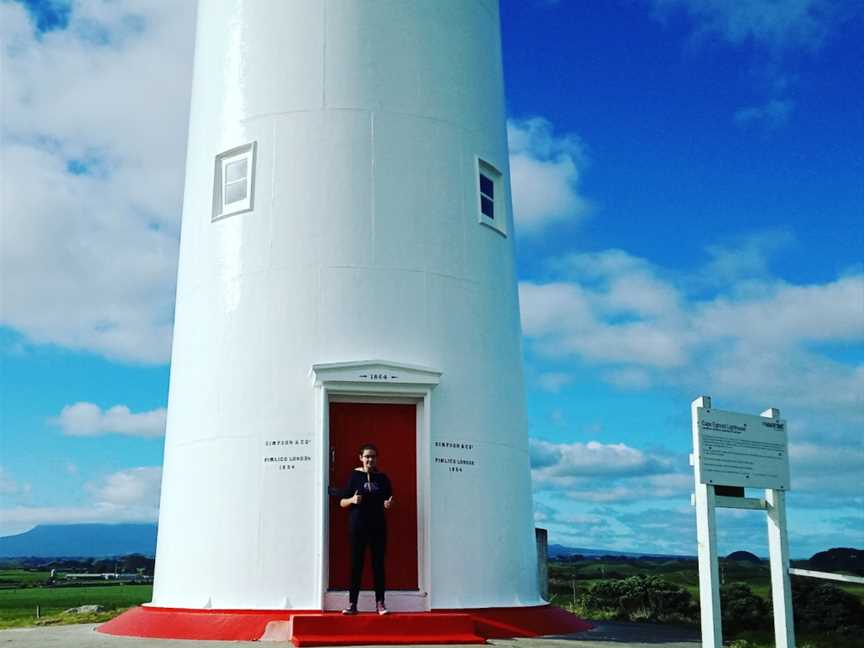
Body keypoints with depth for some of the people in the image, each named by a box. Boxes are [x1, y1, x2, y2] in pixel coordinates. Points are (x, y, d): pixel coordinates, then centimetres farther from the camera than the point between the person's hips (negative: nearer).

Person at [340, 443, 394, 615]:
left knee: (378, 564, 4)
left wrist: (389, 504, -7)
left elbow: (389, 499, 15)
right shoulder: (354, 475, 0)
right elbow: (342, 502, 2)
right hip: (358, 526, -2)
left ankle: (380, 603, 10)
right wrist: (352, 500, -18)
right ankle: (352, 604, 6)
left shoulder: (382, 477, 6)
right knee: (356, 564, 0)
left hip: (378, 527, 2)